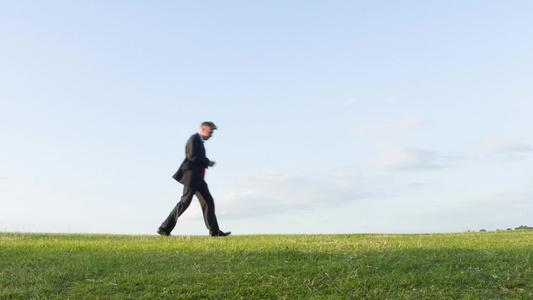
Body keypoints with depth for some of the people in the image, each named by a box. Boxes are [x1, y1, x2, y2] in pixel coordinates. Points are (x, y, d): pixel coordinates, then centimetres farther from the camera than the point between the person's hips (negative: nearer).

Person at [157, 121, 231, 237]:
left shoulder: (200, 141, 22)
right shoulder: (194, 138, -8)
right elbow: (192, 156, -20)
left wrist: (206, 162, 8)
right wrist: (207, 162, -12)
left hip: (198, 179, 10)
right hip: (191, 176, -10)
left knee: (208, 202, 6)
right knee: (184, 202, -8)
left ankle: (214, 231, 9)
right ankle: (164, 228, -1)